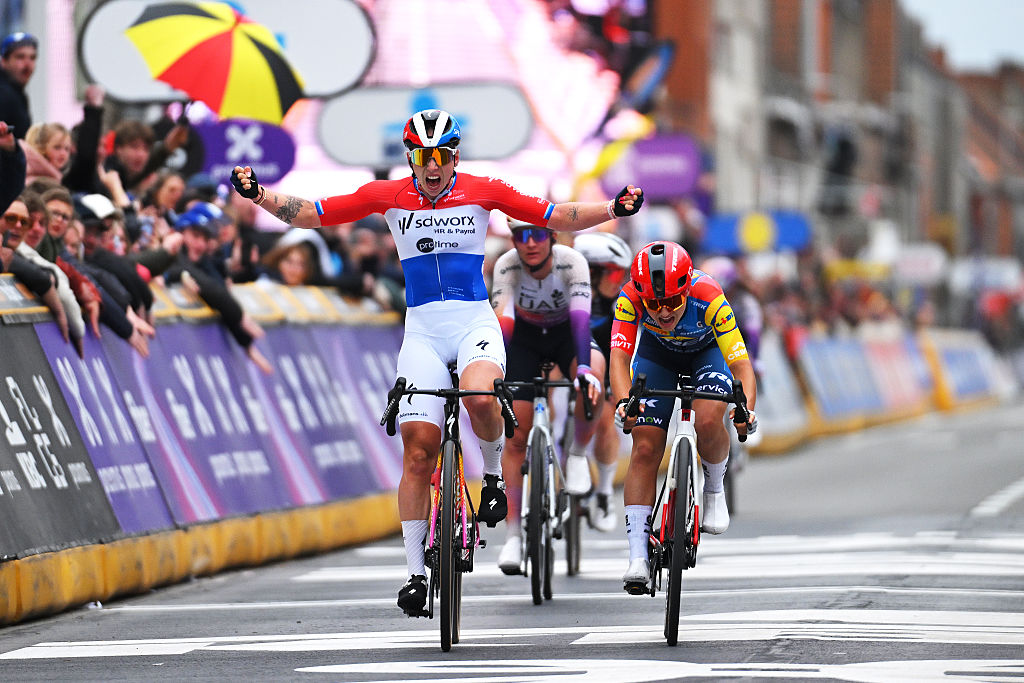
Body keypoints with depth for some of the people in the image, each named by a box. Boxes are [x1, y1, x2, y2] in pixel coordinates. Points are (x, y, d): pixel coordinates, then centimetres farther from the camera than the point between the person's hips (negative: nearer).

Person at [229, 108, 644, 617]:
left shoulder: (482, 192, 0)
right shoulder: (388, 196, 1)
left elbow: (557, 217, 2)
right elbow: (310, 215, 4)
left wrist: (615, 209, -10)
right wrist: (258, 195, -9)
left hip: (475, 322, -1)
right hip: (422, 330, 1)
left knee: (479, 396, -35)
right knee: (418, 452, -6)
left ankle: (493, 473, -3)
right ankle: (415, 572, 1)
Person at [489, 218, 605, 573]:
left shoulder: (572, 262, -30)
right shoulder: (507, 266, -27)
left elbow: (580, 315, -41)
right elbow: (502, 319, -37)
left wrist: (584, 368, -55)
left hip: (567, 334, -1)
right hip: (525, 337, 1)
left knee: (592, 381, -36)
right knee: (516, 436, -10)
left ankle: (577, 453, -10)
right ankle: (513, 535, -4)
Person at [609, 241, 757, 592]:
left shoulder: (708, 297, -38)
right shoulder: (631, 297, -34)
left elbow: (741, 363, -37)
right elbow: (619, 357, -39)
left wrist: (747, 409, -54)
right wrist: (624, 402, -57)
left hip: (708, 350, -2)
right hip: (657, 353, 2)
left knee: (708, 421, -31)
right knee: (645, 448, -11)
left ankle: (714, 490, 1)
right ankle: (638, 558, -8)